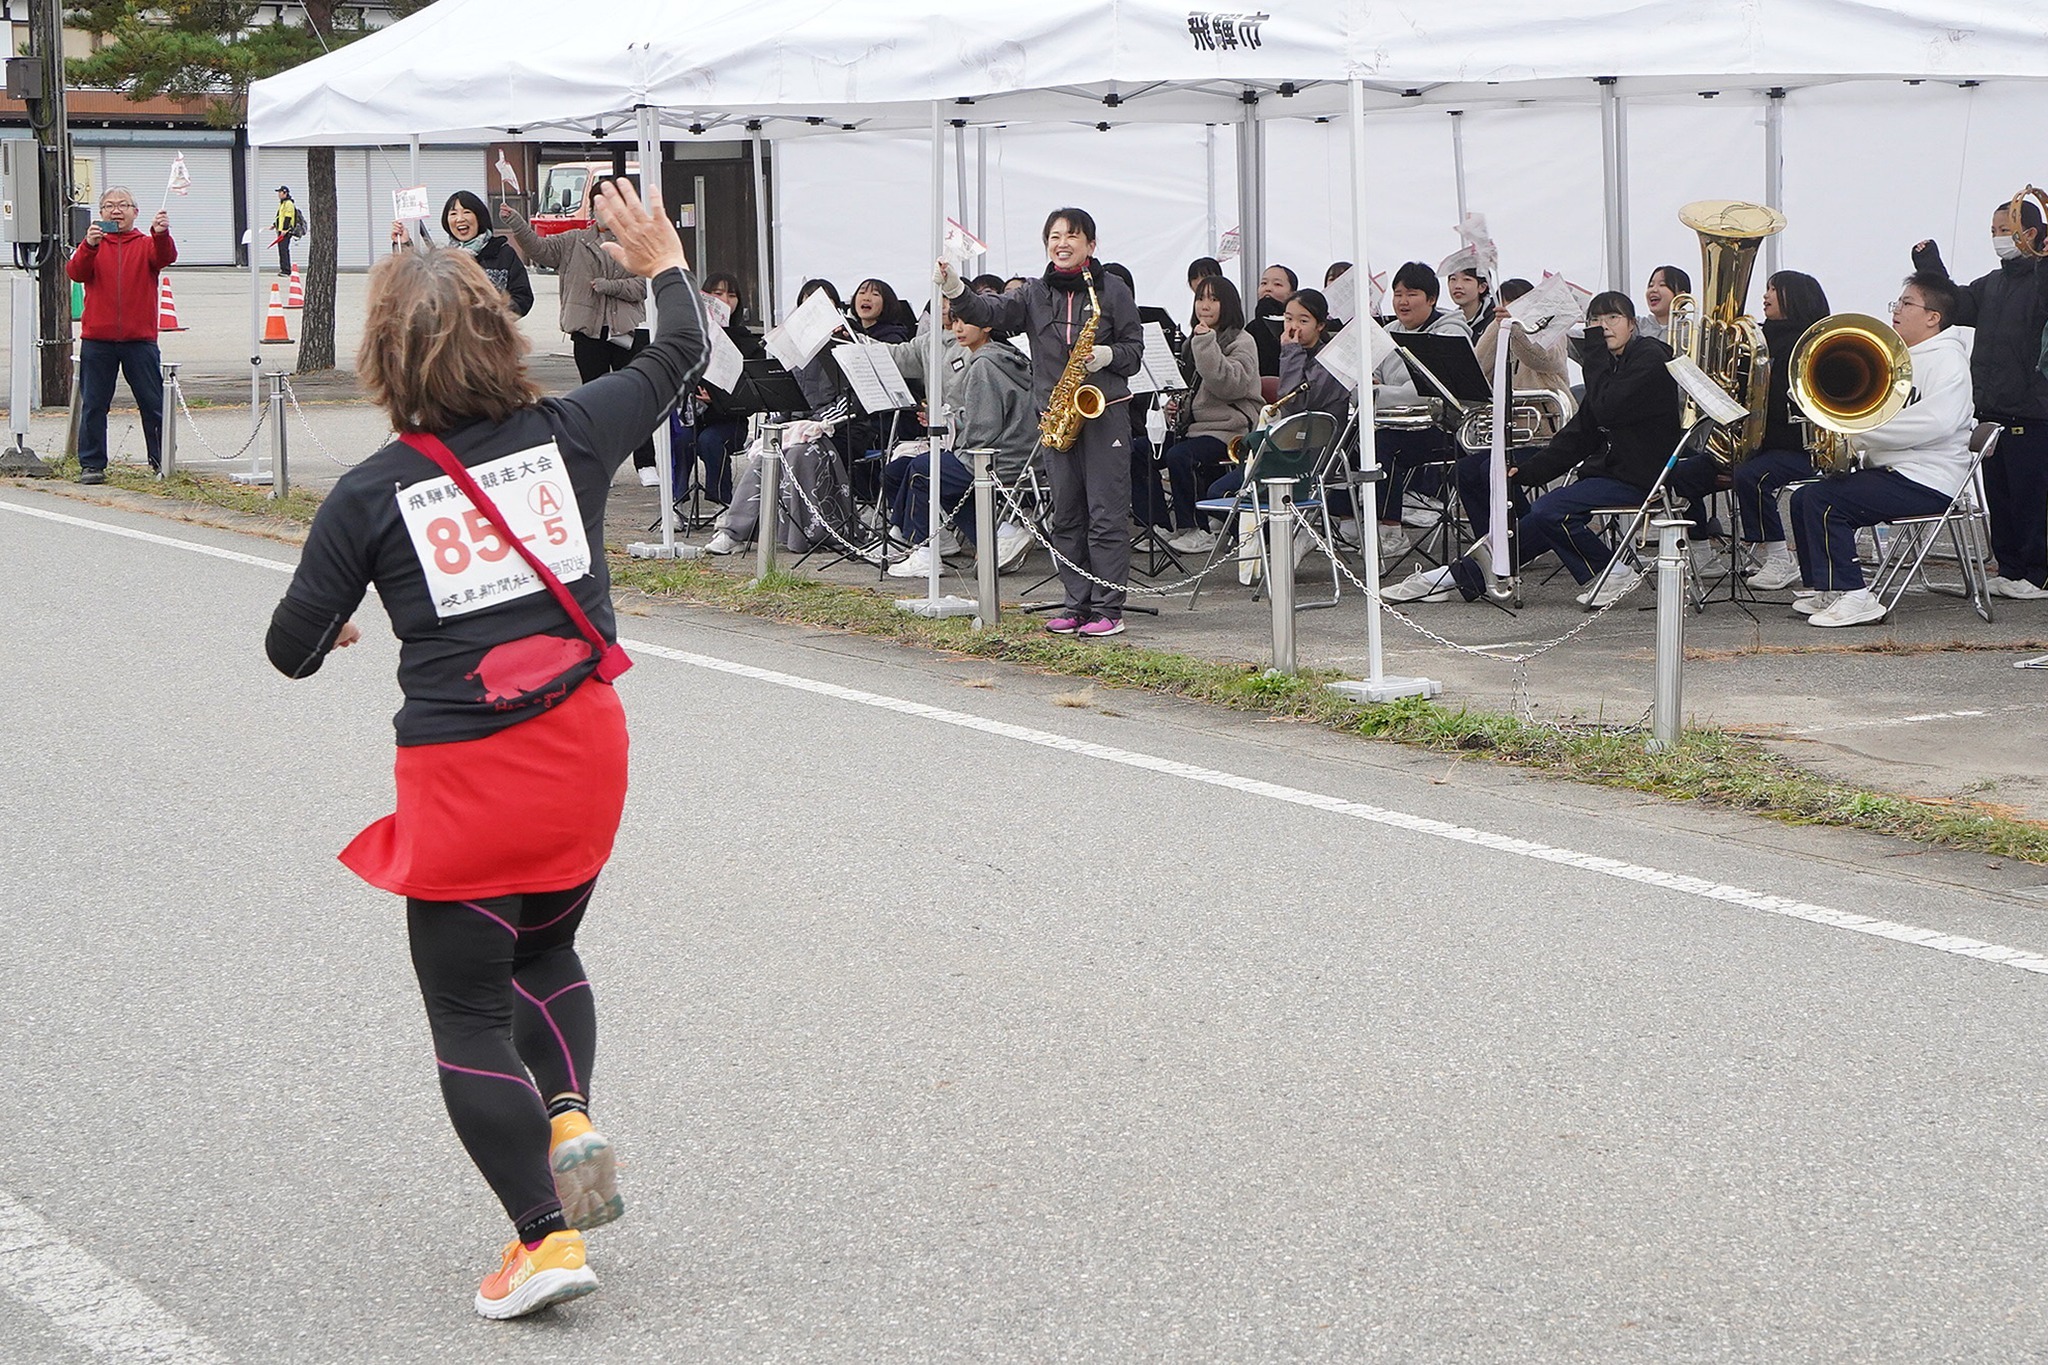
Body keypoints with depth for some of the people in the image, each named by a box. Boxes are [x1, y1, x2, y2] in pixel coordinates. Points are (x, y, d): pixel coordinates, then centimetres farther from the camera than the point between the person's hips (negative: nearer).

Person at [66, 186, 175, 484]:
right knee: (93, 404, 3)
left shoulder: (146, 244, 8)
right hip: (97, 339, 1)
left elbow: (164, 257, -14)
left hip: (139, 339, -1)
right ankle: (91, 465, 8)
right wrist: (89, 246, -26)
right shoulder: (93, 245, 10)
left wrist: (161, 234, -35)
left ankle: (161, 461, 10)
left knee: (153, 404, 2)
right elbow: (75, 272, -8)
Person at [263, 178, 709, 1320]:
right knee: (545, 951, 28)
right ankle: (571, 1119, 4)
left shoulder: (370, 497, -10)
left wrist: (330, 625, 22)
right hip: (586, 753, 4)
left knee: (470, 1013, 7)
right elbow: (680, 357, 15)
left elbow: (295, 649, -1)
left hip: (463, 775, -4)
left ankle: (546, 1236, 1)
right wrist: (664, 263, 33)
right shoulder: (568, 433, -3)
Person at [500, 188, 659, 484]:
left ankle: (646, 465, 2)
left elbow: (646, 284, -6)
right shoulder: (575, 242, 9)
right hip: (588, 331, 3)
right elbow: (539, 248, 1)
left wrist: (609, 286, -14)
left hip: (628, 331, -3)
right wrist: (515, 223, -12)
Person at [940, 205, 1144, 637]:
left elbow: (1135, 349, 3)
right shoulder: (1035, 295, 9)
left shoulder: (1112, 290, 1)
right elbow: (993, 312, -6)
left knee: (1106, 512, -6)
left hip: (1105, 411, -4)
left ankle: (1108, 608, -5)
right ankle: (1077, 603, 15)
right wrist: (956, 292, -22)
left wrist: (1109, 355, -17)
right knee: (1066, 514, 8)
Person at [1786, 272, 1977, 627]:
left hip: (1928, 482, -10)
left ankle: (1853, 597, -20)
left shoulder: (1947, 359, -10)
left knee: (1822, 500, -21)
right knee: (1803, 499, 9)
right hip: (1890, 470, 10)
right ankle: (1820, 590, 12)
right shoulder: (1900, 357, 22)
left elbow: (1937, 422, -26)